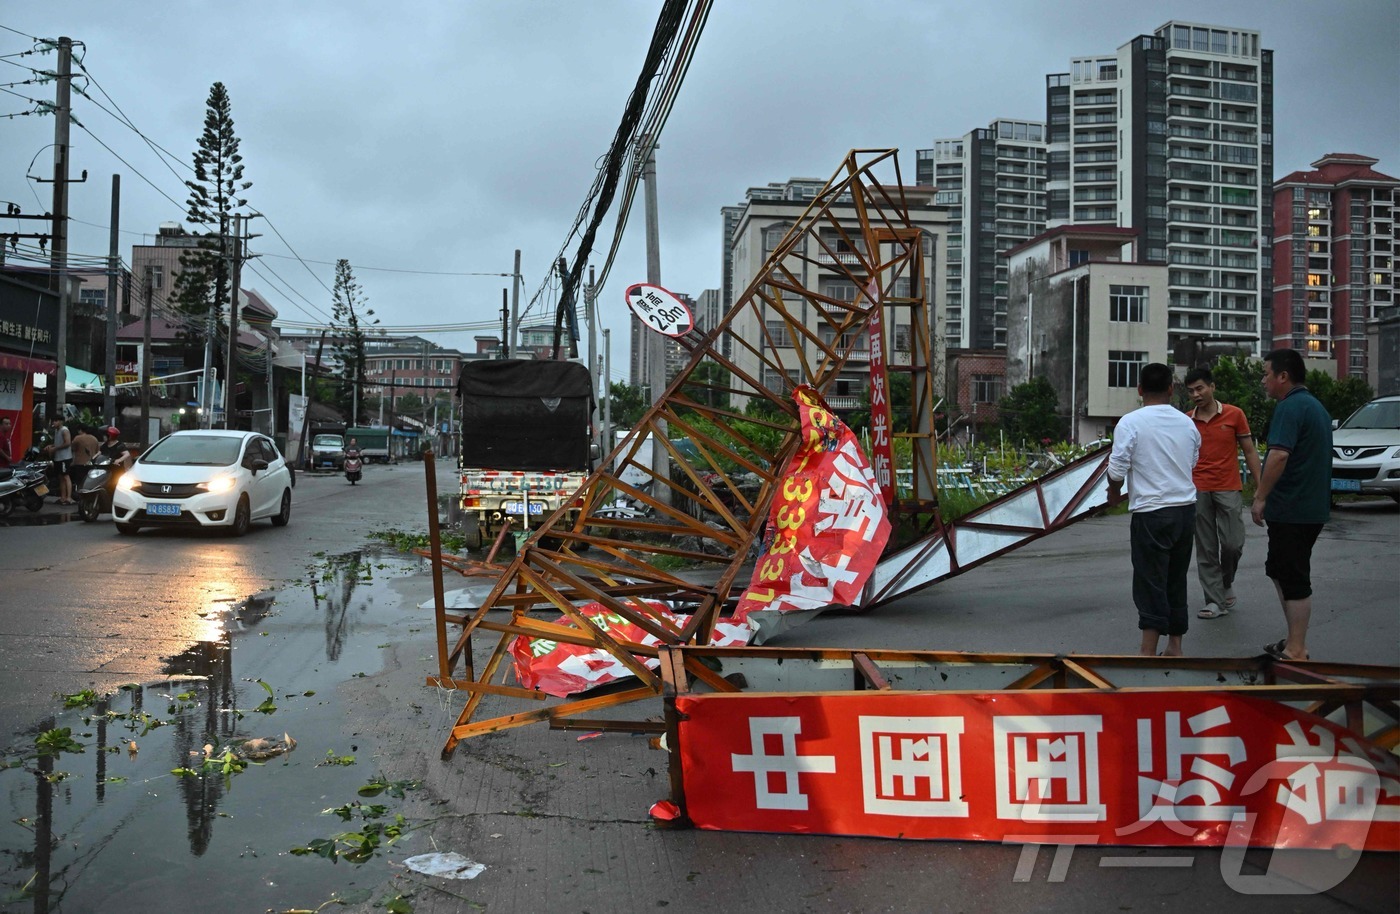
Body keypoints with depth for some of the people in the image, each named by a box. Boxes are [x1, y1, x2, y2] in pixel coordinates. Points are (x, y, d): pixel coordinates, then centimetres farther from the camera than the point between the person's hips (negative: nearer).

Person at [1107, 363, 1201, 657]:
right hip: (1186, 509, 5)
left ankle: (1148, 651, -2)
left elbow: (1117, 470, -12)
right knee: (1177, 580, 14)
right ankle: (1175, 646, 22)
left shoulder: (1130, 422, -10)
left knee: (1150, 582, -2)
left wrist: (1114, 490, 9)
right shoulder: (1187, 423, 6)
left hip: (1151, 513, -5)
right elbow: (1193, 462, 17)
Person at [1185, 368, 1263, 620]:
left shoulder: (1234, 414, 1)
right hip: (1198, 491, 1)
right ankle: (1215, 601, 9)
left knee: (1232, 543, -6)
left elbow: (1249, 452, 4)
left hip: (1228, 489, -1)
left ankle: (1227, 581, 25)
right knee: (1206, 550, 2)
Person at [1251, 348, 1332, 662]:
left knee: (1293, 579, -3)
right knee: (1280, 570, 18)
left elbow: (1279, 454, -27)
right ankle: (1296, 641, 23)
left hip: (1291, 509, -10)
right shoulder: (1316, 406, 17)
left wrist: (1261, 497, -20)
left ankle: (1295, 652, 3)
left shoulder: (1290, 407, -16)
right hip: (1313, 506, 10)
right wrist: (1266, 491, 23)